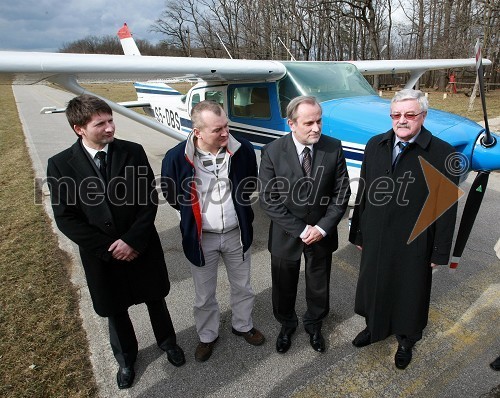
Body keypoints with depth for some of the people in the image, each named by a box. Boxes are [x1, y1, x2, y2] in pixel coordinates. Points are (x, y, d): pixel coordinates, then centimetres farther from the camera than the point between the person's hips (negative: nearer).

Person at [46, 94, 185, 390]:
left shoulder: (133, 152, -11)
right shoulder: (60, 165, -11)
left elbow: (150, 199, -10)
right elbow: (66, 218, -9)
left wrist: (132, 240, -18)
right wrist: (108, 248, -14)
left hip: (142, 248, 0)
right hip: (101, 255, 0)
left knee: (155, 300, 20)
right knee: (115, 311, 20)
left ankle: (168, 342, 49)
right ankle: (126, 358, 49)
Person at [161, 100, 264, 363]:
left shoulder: (243, 149, -15)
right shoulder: (177, 157, -21)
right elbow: (171, 195, -1)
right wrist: (194, 215, 6)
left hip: (236, 233, 2)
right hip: (201, 237, -1)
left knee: (242, 286, 22)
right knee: (204, 295, 18)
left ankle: (242, 325, 50)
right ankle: (207, 336, 45)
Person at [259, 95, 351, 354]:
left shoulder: (333, 148, -10)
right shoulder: (272, 152, -16)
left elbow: (341, 193, -5)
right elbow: (269, 200, -15)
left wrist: (322, 227, -15)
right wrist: (301, 229, -17)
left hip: (322, 234, 2)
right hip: (285, 235, -1)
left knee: (319, 286, 21)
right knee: (284, 286, 19)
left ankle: (314, 324, 51)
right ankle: (286, 324, 49)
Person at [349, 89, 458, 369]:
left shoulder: (442, 153, -13)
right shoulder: (375, 145, -1)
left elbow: (446, 208, -9)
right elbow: (364, 193, 4)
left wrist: (440, 253, -6)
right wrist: (358, 233, 7)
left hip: (413, 244, -3)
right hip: (375, 239, 3)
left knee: (409, 293, 17)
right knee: (373, 286, 20)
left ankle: (406, 340, 45)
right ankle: (375, 328, 49)